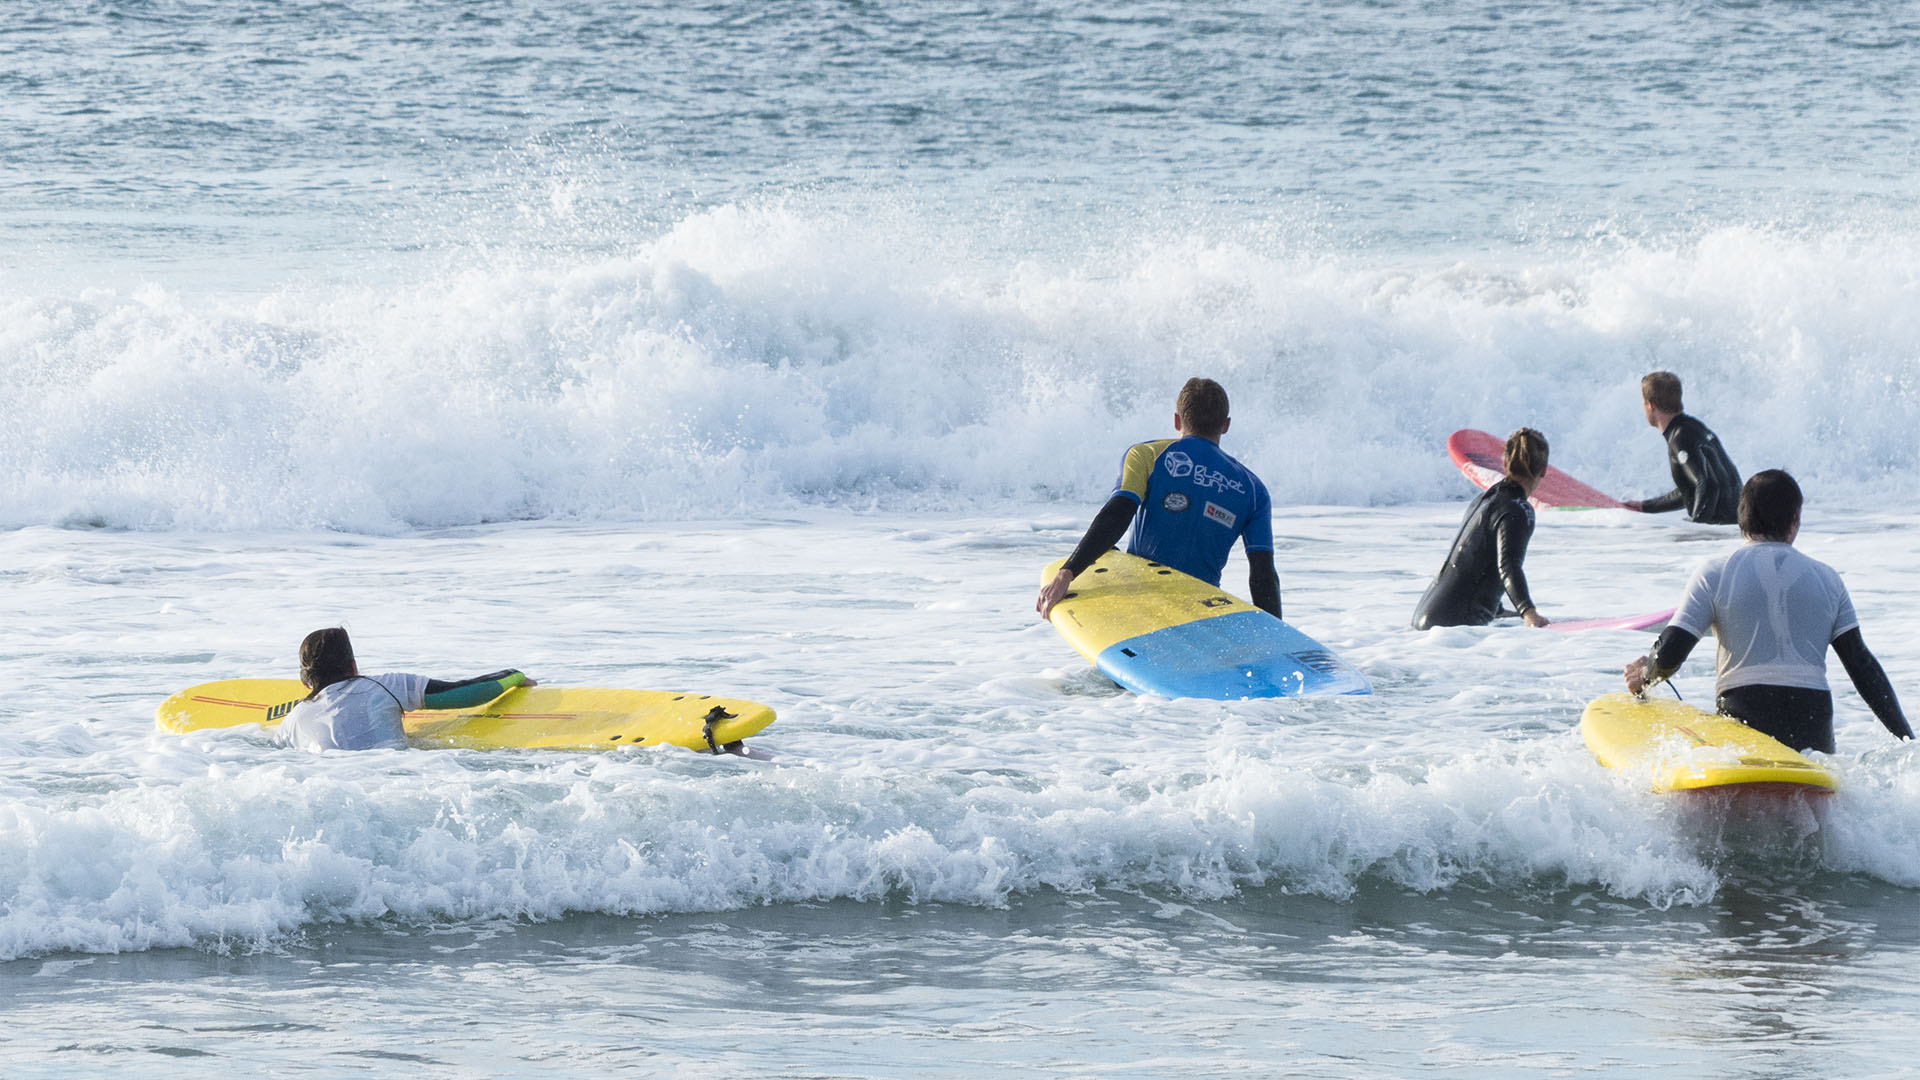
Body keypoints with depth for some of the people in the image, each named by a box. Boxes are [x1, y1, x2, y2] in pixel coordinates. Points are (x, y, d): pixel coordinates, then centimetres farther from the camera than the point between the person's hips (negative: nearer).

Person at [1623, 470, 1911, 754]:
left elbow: (1668, 656, -1)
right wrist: (1906, 740, 14)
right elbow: (1862, 666, 10)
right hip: (1813, 728, 2)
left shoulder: (1714, 573, 4)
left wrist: (1644, 678, 22)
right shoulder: (1827, 579, 13)